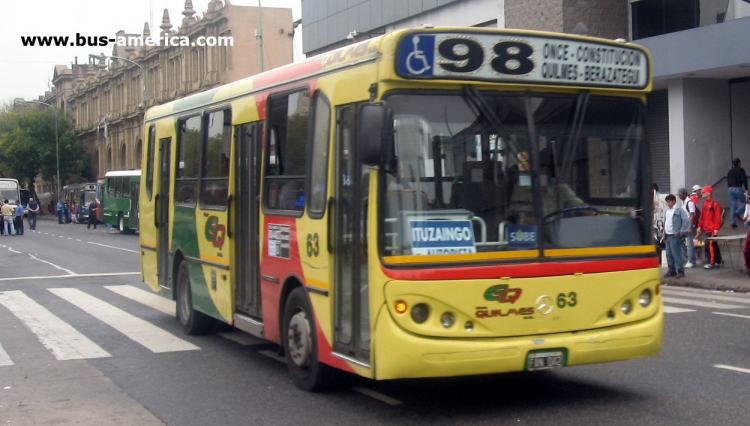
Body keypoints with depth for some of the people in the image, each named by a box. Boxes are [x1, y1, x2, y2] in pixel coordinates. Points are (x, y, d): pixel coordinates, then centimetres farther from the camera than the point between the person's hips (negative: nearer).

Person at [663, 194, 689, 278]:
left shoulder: (679, 210, -8)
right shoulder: (667, 211, 16)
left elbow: (686, 221, -10)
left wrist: (682, 232, -11)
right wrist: (664, 233, 16)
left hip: (675, 236, -8)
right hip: (668, 235, 8)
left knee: (676, 253, -10)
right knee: (669, 254, 10)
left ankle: (680, 271, -5)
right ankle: (672, 270, 17)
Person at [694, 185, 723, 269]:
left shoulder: (715, 204, -12)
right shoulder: (704, 204, 13)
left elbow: (718, 217, -15)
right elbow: (702, 216, 18)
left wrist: (716, 228, -18)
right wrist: (700, 226, 15)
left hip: (712, 229, -9)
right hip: (706, 228, 9)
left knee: (709, 244, -12)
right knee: (714, 245, 15)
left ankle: (711, 262, -9)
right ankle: (718, 262, 23)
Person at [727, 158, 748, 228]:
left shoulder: (729, 171, 15)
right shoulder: (741, 170, -6)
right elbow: (744, 180, -13)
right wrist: (746, 189, -12)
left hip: (731, 189, 6)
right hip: (738, 188, -6)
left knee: (732, 206, 6)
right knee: (744, 202, 7)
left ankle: (733, 222, 2)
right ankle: (738, 212, -18)